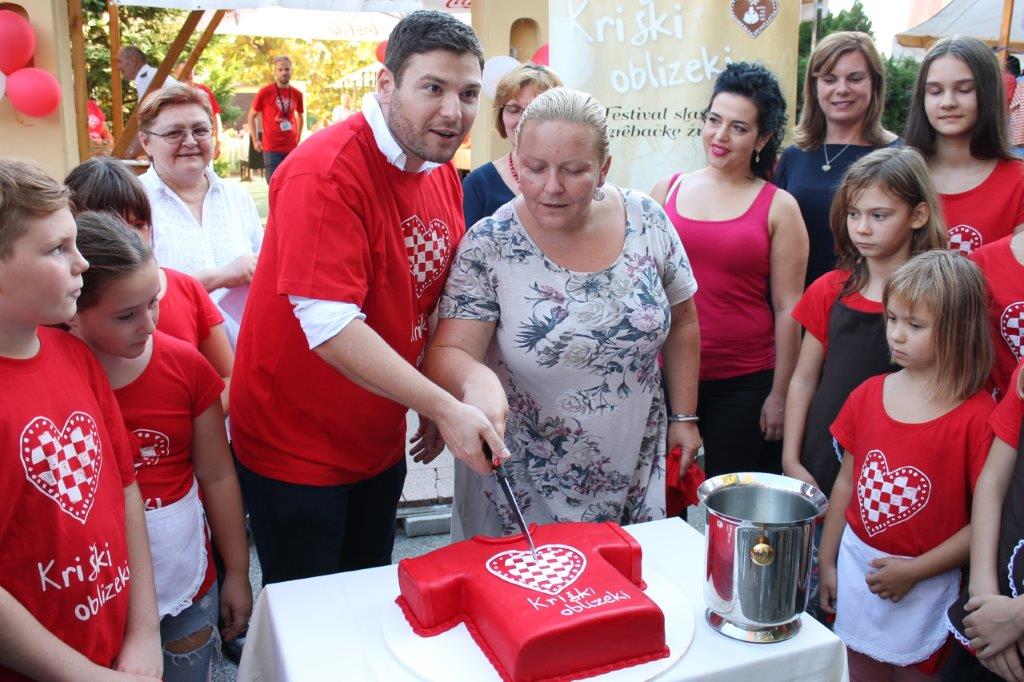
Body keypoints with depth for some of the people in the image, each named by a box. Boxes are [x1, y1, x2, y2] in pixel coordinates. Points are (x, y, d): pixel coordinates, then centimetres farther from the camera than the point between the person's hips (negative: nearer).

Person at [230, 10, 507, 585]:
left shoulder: (444, 175, 1)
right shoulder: (326, 171, -23)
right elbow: (329, 324, -30)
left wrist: (438, 406, 1)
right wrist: (444, 406, -29)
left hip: (382, 442, 7)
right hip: (297, 447, -7)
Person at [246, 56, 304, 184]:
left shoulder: (297, 94, 6)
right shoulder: (265, 92, -5)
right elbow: (251, 116, 4)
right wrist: (255, 140, -1)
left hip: (292, 148, 4)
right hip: (272, 148, -4)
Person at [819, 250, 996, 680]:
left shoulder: (978, 417, -17)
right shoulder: (868, 395, -3)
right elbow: (845, 482, 4)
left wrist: (914, 570, -16)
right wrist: (827, 562, 7)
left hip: (926, 584, -4)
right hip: (855, 564, 4)